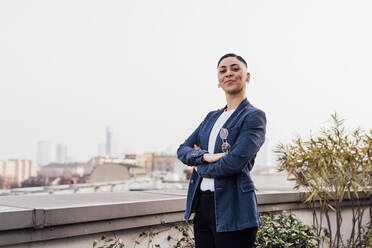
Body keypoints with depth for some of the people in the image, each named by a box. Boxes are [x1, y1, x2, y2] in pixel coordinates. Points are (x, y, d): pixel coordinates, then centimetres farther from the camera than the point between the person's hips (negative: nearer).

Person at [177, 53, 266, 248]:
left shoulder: (254, 116, -6)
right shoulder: (212, 116, 15)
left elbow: (234, 162, -18)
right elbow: (182, 150, 9)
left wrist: (200, 167, -2)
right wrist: (205, 156, -13)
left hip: (233, 209, -6)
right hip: (202, 205, 6)